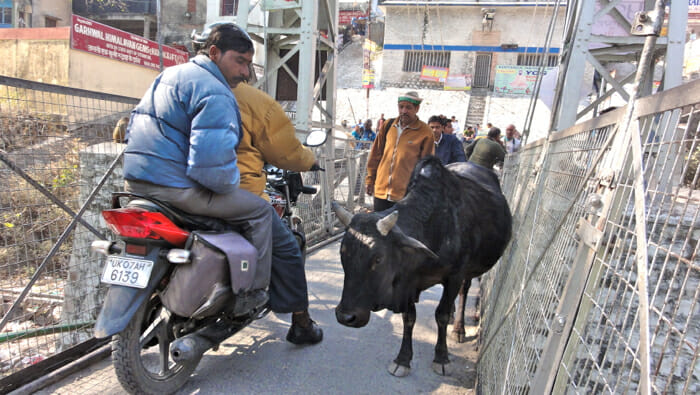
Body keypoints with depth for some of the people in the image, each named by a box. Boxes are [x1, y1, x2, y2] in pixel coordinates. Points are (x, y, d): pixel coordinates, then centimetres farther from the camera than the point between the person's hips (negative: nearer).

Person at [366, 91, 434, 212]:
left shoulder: (425, 132, -5)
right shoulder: (388, 125, 8)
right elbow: (375, 154, 14)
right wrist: (370, 179, 15)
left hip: (406, 195, -4)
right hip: (381, 191, 4)